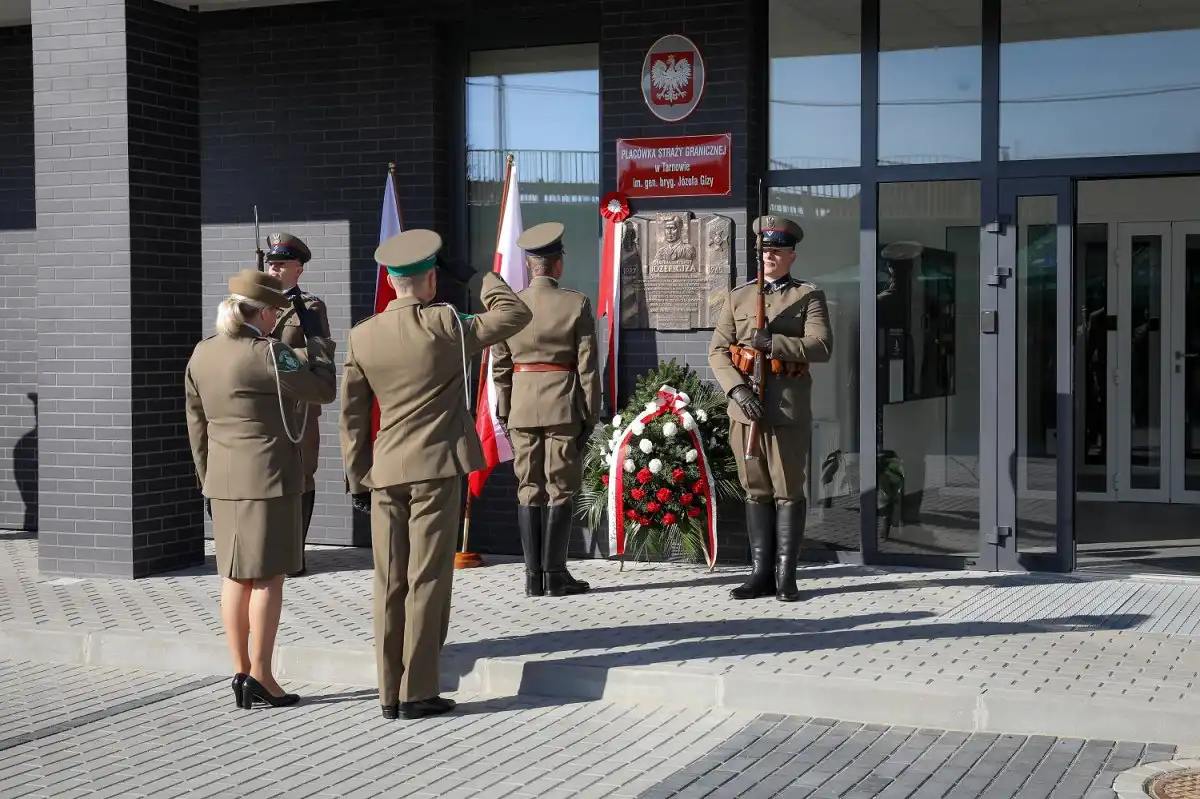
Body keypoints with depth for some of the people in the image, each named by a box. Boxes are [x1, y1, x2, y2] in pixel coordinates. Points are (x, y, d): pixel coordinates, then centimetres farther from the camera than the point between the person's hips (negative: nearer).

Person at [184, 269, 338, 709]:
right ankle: (260, 675, 0)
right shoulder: (267, 353, -15)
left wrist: (207, 481, 21)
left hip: (223, 480, 7)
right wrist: (320, 348, 10)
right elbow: (324, 391, -8)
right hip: (268, 477, -7)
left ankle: (242, 672, 16)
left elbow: (196, 425, 13)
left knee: (234, 577, 10)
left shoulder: (201, 354, 6)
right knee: (268, 576, -1)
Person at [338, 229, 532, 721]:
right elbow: (516, 314, 1)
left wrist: (356, 478, 15)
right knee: (427, 581, 0)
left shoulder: (362, 336, 3)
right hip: (435, 469, -4)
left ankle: (390, 694, 13)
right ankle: (417, 693, 1)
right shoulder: (443, 326, -9)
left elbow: (351, 416, 7)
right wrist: (479, 278, 11)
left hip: (384, 473, 4)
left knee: (390, 584, 8)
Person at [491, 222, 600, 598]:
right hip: (563, 407, -3)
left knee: (528, 488, 8)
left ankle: (533, 575, 8)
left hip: (522, 408, 3)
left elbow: (499, 367, 5)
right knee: (560, 488, 3)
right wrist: (591, 415, 1)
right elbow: (587, 366, -6)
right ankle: (554, 573, 1)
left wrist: (503, 413, 13)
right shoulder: (576, 304, -6)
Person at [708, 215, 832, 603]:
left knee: (788, 491, -1)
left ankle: (785, 576, 4)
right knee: (755, 491, 7)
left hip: (788, 408, -3)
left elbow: (821, 346, -9)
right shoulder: (738, 297, 14)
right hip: (744, 405, 3)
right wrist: (738, 389, -9)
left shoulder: (808, 296, 5)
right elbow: (717, 351, 7)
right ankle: (761, 573, 12)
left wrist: (772, 342, -19)